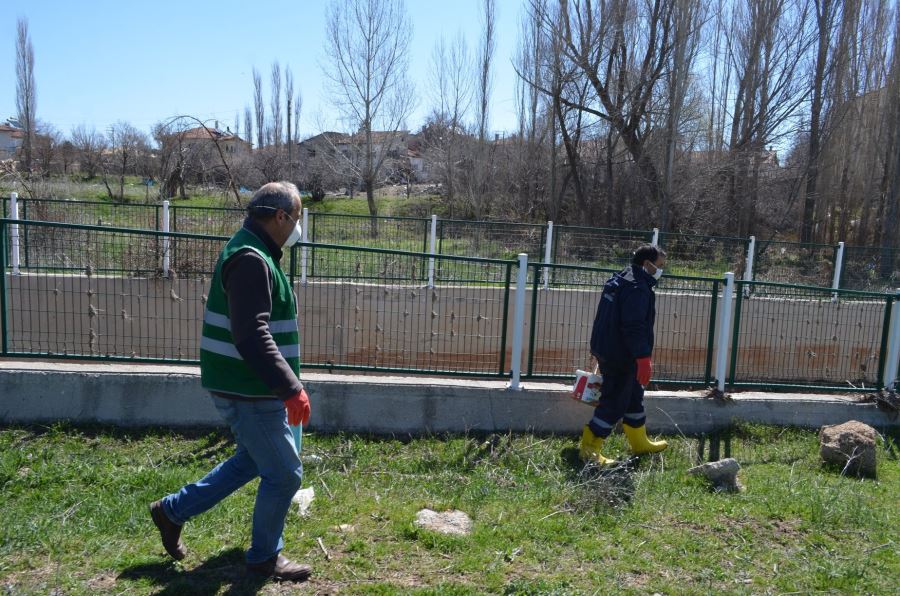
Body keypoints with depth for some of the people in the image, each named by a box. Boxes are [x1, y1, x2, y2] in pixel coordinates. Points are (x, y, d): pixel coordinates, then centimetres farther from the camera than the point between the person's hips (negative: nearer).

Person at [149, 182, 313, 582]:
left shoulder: (251, 253, 13)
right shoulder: (251, 259, -21)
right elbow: (252, 336, -30)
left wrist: (284, 384, 26)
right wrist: (291, 388, -31)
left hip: (244, 386, 10)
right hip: (248, 391, -10)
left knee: (251, 459, 25)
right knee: (284, 474, 3)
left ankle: (173, 510, 35)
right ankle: (265, 557, 23)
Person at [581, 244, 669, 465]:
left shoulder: (619, 281, 13)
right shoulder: (638, 289, -19)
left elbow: (609, 318, 20)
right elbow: (635, 327, -26)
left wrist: (600, 351, 26)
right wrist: (644, 358, -25)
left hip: (606, 350, 11)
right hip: (621, 357, -11)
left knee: (633, 397, 21)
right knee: (615, 403, -3)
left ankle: (640, 443, 35)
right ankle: (589, 449, 3)